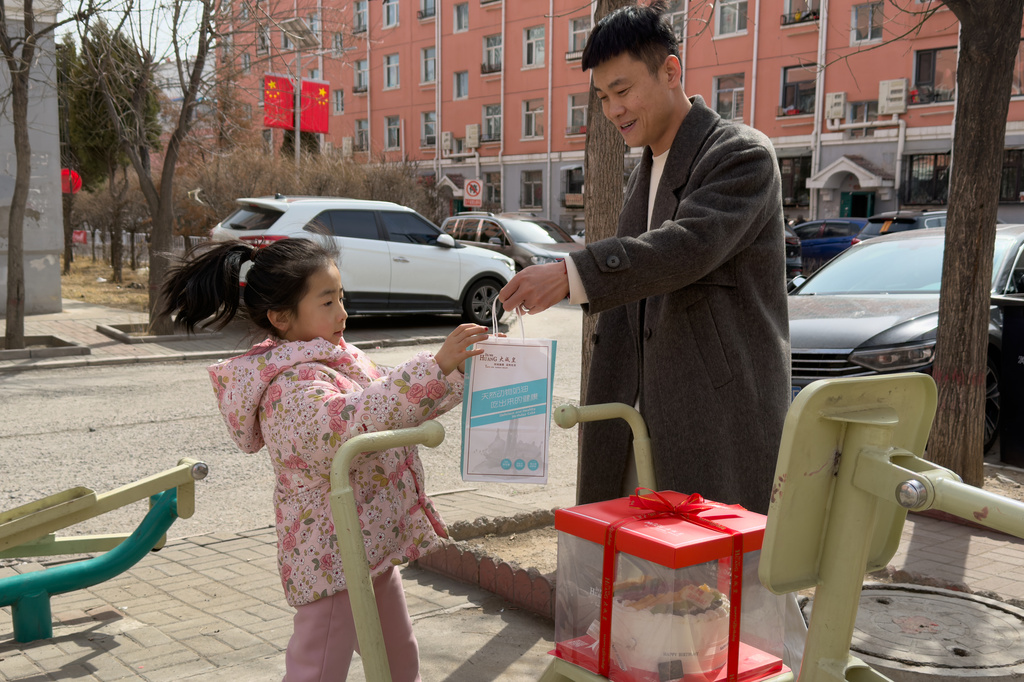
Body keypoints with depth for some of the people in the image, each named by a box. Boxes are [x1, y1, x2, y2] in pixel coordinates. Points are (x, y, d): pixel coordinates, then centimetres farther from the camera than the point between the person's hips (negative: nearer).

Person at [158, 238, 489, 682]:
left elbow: (395, 410, 17)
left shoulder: (341, 358, 7)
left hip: (373, 547, 10)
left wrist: (458, 371, 5)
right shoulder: (293, 387, -23)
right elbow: (355, 424, -41)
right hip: (333, 557, -10)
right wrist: (435, 367, -43)